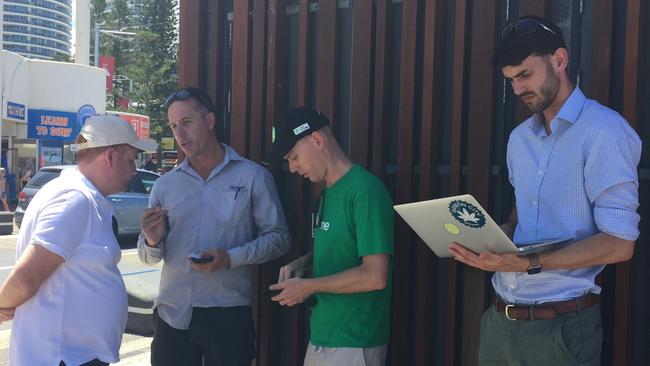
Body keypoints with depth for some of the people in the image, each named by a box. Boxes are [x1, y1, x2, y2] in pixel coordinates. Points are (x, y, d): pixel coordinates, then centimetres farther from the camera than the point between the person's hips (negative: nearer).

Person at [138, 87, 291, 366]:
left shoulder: (253, 176, 0)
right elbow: (149, 257, 11)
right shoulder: (165, 185, 10)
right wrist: (152, 241, -11)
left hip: (229, 315, -2)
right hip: (173, 314, 3)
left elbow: (277, 237, -2)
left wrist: (231, 257, -16)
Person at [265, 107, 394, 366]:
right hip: (322, 335, 8)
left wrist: (308, 286, -15)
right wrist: (304, 262, 3)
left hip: (352, 343, -8)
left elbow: (375, 276, -23)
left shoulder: (365, 190, -18)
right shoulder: (329, 192, 10)